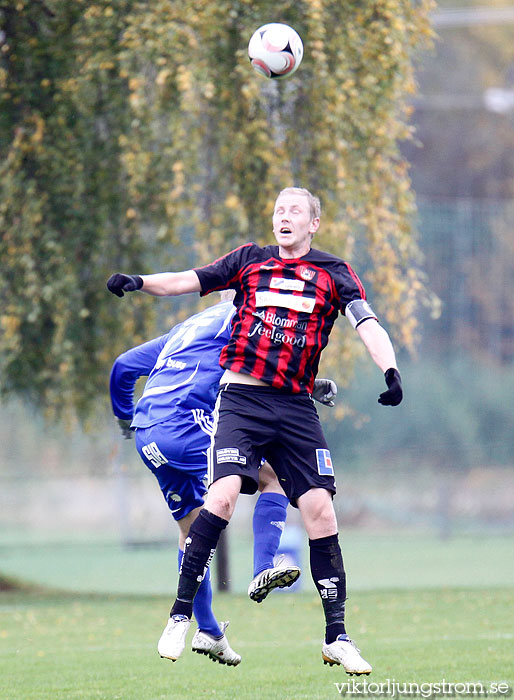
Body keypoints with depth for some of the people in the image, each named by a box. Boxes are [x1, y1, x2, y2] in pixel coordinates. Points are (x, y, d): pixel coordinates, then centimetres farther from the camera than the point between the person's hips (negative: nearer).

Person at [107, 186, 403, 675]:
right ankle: (181, 614, -11)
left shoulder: (334, 274, 10)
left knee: (320, 510, -5)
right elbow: (187, 281, 8)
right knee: (224, 493, -20)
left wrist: (390, 371, -20)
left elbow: (368, 327, -2)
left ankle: (336, 637, 5)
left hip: (294, 406, 1)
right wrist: (138, 282, -9)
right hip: (241, 398, -1)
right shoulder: (249, 260, 13)